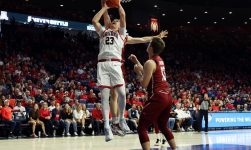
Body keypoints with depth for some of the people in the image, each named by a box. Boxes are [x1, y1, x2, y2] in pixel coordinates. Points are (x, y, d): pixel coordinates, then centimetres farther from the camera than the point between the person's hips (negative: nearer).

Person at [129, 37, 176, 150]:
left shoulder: (150, 63, -11)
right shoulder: (159, 60, 16)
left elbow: (144, 84, -13)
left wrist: (137, 72, 2)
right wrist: (136, 62, 31)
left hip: (159, 97, -9)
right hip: (168, 97, 9)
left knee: (142, 128, -4)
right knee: (163, 127, 26)